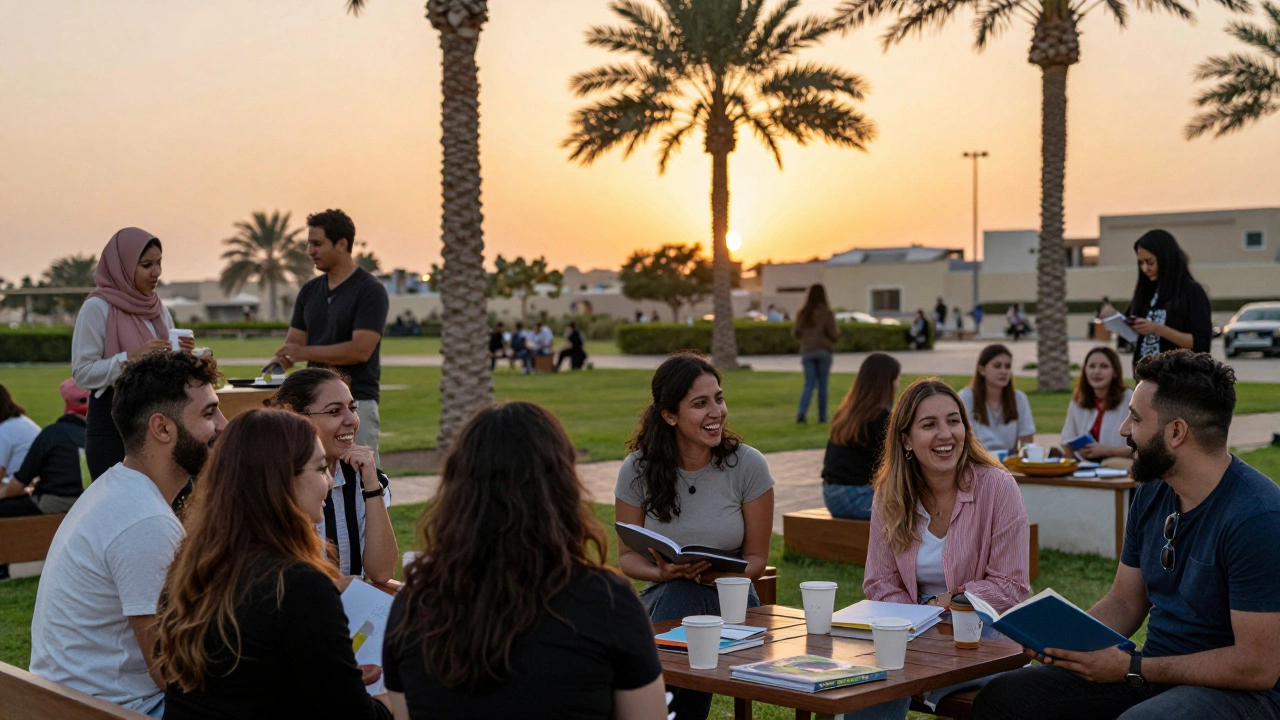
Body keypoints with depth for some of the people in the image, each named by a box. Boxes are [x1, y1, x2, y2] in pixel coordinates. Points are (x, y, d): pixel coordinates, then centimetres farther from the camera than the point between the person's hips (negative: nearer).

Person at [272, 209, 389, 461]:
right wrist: (275, 365, -9)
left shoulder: (370, 290, -9)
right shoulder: (310, 290, 12)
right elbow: (294, 342, 13)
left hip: (356, 403, -7)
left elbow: (360, 350, -18)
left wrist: (306, 352, -17)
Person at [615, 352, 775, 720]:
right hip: (663, 597, 1)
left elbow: (757, 557, 1)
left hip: (729, 597, -1)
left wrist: (720, 574, -21)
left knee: (683, 598, -35)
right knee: (677, 591, -35)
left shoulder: (748, 465, -6)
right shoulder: (638, 469, -3)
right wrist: (661, 573, -18)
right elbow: (627, 555, 5)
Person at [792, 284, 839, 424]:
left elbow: (795, 332, 7)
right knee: (822, 385, 6)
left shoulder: (802, 314, 2)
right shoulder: (826, 313, -8)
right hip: (823, 351, -3)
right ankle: (822, 416, 10)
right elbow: (833, 334, -10)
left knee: (809, 384, 5)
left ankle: (801, 412, -13)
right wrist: (837, 332, 12)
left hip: (807, 352, 3)